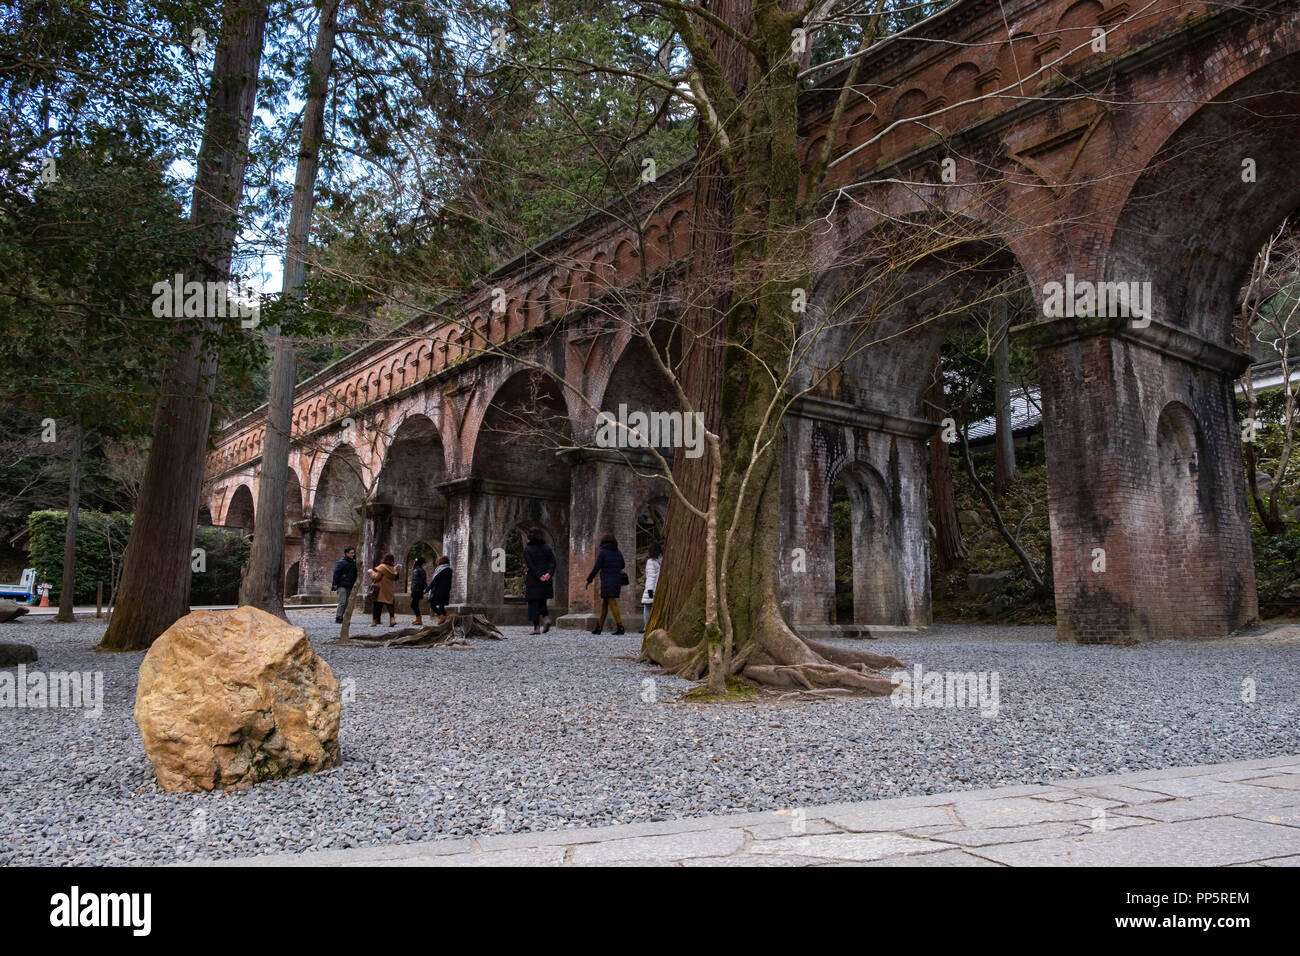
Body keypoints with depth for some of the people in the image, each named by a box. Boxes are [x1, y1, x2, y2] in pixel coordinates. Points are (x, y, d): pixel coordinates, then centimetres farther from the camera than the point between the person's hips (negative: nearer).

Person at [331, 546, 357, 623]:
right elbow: (336, 573, -10)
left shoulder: (353, 562, 15)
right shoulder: (342, 562, -7)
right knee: (342, 602, -12)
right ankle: (338, 618, -9)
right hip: (342, 585, -8)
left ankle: (341, 618, 13)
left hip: (349, 586, 8)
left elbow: (355, 574, 23)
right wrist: (335, 584, -14)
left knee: (346, 603, 8)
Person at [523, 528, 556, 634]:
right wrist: (549, 574, -15)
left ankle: (536, 628, -2)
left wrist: (539, 576, -17)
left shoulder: (527, 550, -4)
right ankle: (546, 618, -7)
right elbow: (553, 562, -4)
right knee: (542, 602, 18)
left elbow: (530, 565, -15)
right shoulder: (547, 548, 7)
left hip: (533, 581, -3)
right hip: (547, 582, 4)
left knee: (534, 603, 2)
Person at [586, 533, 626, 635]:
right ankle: (599, 627, 18)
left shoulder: (602, 552, -7)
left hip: (607, 583, -6)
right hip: (617, 582, 6)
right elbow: (622, 565, 20)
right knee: (604, 604, 14)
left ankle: (620, 627, -15)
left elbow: (596, 567, -10)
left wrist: (589, 580, 0)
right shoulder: (618, 552, 8)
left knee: (613, 605, -8)